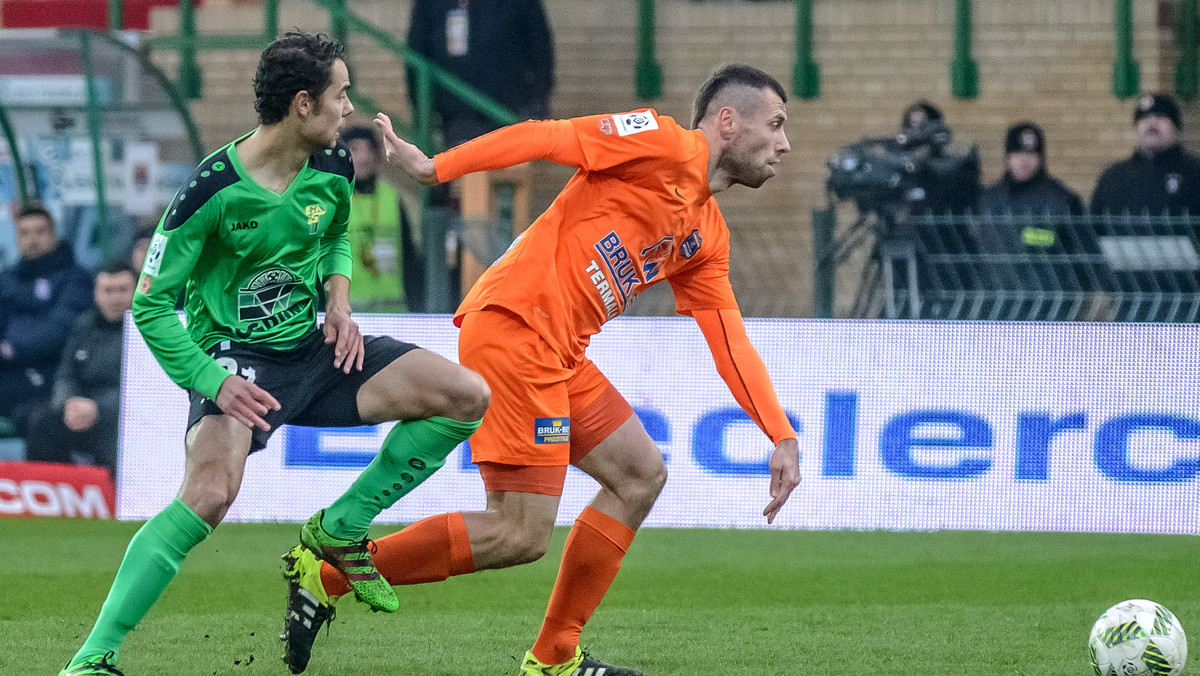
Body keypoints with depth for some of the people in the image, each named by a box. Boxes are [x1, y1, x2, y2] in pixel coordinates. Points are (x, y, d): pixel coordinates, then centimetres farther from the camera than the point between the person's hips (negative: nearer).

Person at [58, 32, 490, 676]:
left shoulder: (332, 168, -1)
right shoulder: (211, 190, -20)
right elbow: (151, 305, -13)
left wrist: (339, 302, 3)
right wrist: (211, 381, -23)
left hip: (311, 348, 7)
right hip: (235, 359, -7)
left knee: (466, 395, -5)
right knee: (211, 491, -34)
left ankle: (337, 530, 5)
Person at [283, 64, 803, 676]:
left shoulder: (707, 236, 21)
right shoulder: (662, 144, -5)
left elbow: (730, 342, 21)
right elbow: (545, 138, -13)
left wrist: (782, 436, 13)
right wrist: (435, 167, -22)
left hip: (560, 354, 10)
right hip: (513, 329, -10)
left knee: (641, 477, 13)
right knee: (520, 536, -13)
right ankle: (322, 576, -7)